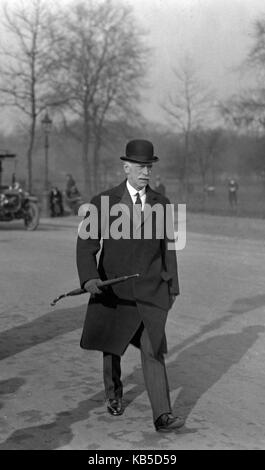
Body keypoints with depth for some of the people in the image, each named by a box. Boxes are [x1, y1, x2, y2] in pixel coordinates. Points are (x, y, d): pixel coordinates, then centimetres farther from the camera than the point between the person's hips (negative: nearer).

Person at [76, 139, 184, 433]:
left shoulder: (161, 204, 3)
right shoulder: (103, 203, -6)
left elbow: (167, 248, 10)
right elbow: (86, 244, -12)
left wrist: (173, 287, 11)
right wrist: (89, 278, -29)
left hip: (152, 290, 0)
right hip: (114, 290, 0)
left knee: (153, 351, -11)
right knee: (111, 347, 17)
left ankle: (162, 416, -11)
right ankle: (113, 393, 43)